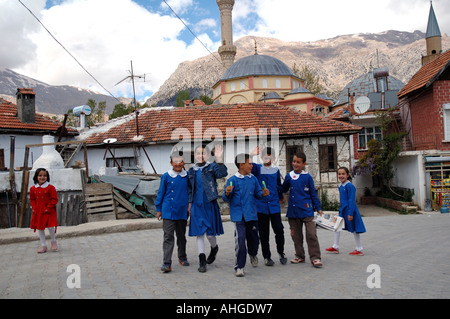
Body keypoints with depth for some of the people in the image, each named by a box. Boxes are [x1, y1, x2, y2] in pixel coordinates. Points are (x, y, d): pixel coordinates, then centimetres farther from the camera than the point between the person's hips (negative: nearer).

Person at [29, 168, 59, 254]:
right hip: (38, 212, 5)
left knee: (50, 227, -11)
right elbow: (32, 199, 14)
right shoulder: (33, 188, 4)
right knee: (40, 228, 9)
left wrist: (48, 208, -15)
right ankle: (43, 245, 21)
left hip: (49, 212, -5)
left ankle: (53, 242, 17)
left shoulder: (50, 187, -10)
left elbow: (54, 199, -10)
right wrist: (34, 208, 0)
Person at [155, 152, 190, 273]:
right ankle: (166, 263, -6)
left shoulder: (187, 176, 3)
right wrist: (158, 209, 7)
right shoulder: (166, 177, -1)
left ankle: (182, 257, 34)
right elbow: (161, 193, 5)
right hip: (168, 211, -2)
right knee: (168, 236, -7)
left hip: (182, 211, 2)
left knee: (181, 235, 16)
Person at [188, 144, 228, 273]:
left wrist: (219, 159, -37)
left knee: (210, 233, 2)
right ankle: (202, 260, 14)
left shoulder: (212, 167, -3)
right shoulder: (191, 171, 9)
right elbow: (189, 189, 15)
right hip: (197, 205, 3)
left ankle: (214, 248, 36)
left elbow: (222, 173, -23)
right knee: (199, 233, 4)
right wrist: (189, 203, 9)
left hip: (210, 205, -3)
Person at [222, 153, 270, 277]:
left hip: (251, 214, 4)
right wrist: (227, 193, -25)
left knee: (254, 238, 12)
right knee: (240, 240, -11)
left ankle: (253, 255, 45)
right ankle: (239, 267, 1)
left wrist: (263, 193, -4)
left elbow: (257, 193, 16)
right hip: (238, 215, -4)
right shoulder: (233, 180, -5)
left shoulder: (253, 179, 8)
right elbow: (226, 199, -4)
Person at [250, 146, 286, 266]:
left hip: (274, 205, 2)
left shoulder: (276, 170, 10)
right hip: (261, 206, -2)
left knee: (279, 229, -3)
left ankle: (281, 253, 19)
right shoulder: (257, 168, 2)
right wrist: (251, 155, -30)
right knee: (264, 233, 5)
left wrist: (281, 196, 33)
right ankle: (267, 257, 17)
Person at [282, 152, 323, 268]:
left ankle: (315, 257, 3)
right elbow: (284, 190, 16)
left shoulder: (307, 177, -1)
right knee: (296, 235, 12)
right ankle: (299, 256, 25)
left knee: (311, 234, -6)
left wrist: (318, 208, 5)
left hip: (306, 210, -3)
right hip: (293, 211, 3)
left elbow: (313, 193, 5)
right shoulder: (289, 176, 6)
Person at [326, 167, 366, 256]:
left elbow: (352, 200, -19)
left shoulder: (350, 186, -17)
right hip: (342, 210, 9)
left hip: (350, 210, -9)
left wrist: (350, 213, -21)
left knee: (354, 229, 2)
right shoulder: (340, 186, 8)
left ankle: (359, 250, 15)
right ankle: (335, 247, 20)